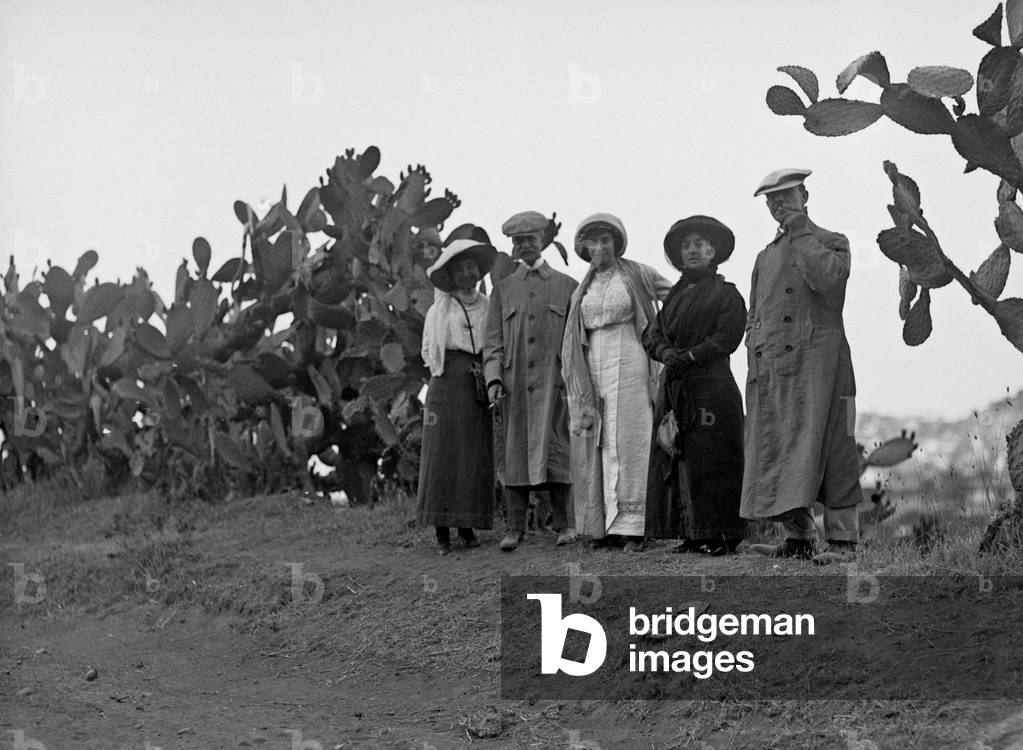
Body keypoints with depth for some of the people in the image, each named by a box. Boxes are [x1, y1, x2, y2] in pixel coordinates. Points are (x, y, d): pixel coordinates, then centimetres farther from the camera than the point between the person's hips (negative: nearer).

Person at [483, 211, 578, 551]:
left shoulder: (566, 286, 11)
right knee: (515, 451, 1)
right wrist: (494, 378, -3)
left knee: (554, 448, -8)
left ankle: (564, 523, -4)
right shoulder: (503, 289, 15)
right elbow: (493, 340, 10)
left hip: (553, 379, -2)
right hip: (515, 381, 2)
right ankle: (515, 527, 3)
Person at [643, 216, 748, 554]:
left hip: (712, 387, -6)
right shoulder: (674, 296, 21)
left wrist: (689, 356, -15)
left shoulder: (726, 294, 3)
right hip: (674, 388, 6)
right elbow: (653, 336, 14)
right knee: (676, 460, 2)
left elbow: (727, 337, -9)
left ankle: (721, 535, -7)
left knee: (712, 460, -9)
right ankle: (690, 535, 6)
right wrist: (668, 354, -7)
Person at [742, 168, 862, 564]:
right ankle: (798, 537, 6)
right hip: (770, 366, 6)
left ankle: (841, 539, -10)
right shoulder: (766, 256, 23)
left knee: (824, 448, -10)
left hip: (815, 361, -6)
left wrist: (800, 230, -8)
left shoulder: (832, 243, 6)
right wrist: (755, 373, 14)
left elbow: (826, 278, -17)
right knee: (775, 453, 2)